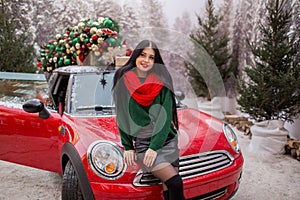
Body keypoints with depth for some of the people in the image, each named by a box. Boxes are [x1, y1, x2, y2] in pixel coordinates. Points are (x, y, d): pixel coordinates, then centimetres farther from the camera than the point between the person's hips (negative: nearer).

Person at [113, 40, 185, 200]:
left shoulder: (162, 81, 2)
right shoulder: (123, 81, 1)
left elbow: (166, 115, -5)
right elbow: (122, 117, 4)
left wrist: (155, 146, -12)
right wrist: (128, 147, 3)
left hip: (167, 140, 2)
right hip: (142, 144, -2)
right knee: (175, 183, -15)